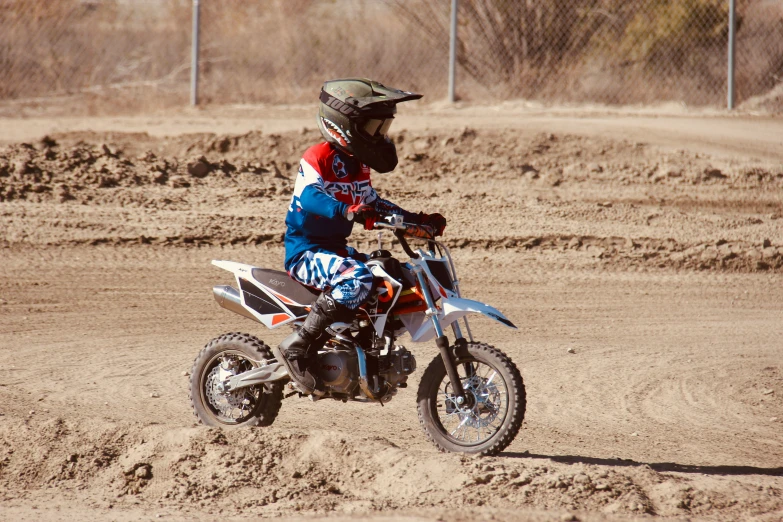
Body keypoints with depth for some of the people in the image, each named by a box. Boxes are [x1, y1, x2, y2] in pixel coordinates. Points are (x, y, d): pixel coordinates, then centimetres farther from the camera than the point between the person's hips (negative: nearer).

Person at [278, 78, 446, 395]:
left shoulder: (358, 165, 14)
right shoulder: (317, 159, -14)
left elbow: (372, 203, 25)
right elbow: (310, 197, -32)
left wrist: (418, 220, 15)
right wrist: (347, 211, -50)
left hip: (336, 250, 10)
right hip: (305, 251, -10)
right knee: (357, 279, -36)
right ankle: (298, 347, -32)